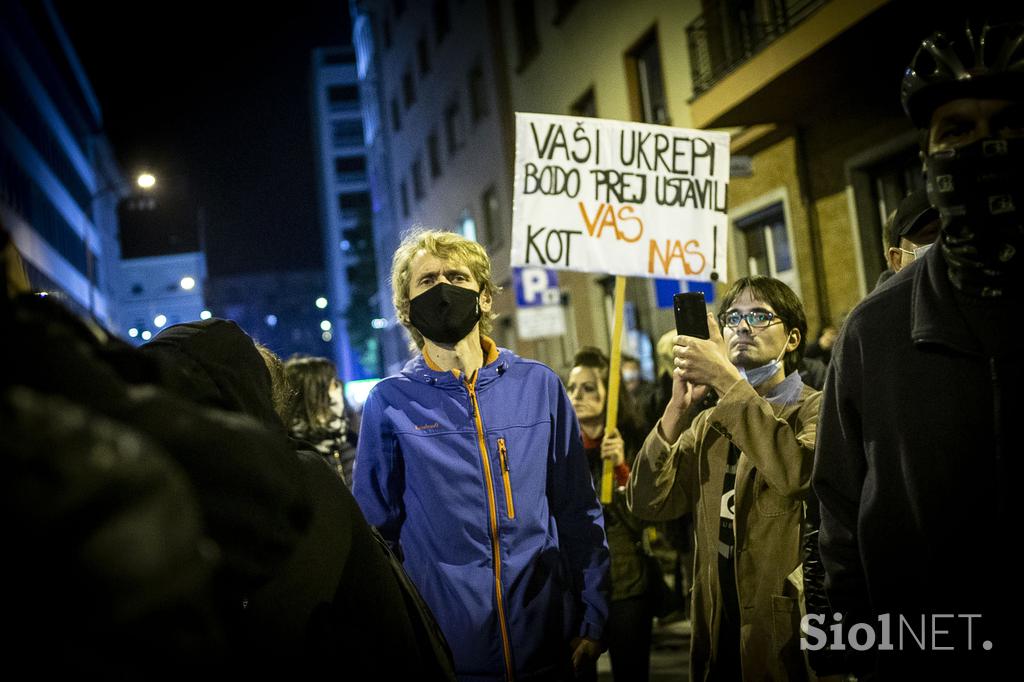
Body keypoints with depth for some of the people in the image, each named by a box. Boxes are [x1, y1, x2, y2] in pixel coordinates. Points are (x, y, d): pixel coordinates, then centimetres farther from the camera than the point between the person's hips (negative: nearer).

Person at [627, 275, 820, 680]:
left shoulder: (815, 409, -3)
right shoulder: (706, 425, 14)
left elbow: (802, 473, -26)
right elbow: (648, 503, 0)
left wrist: (725, 379, -24)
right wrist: (678, 406, -11)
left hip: (792, 629, -5)